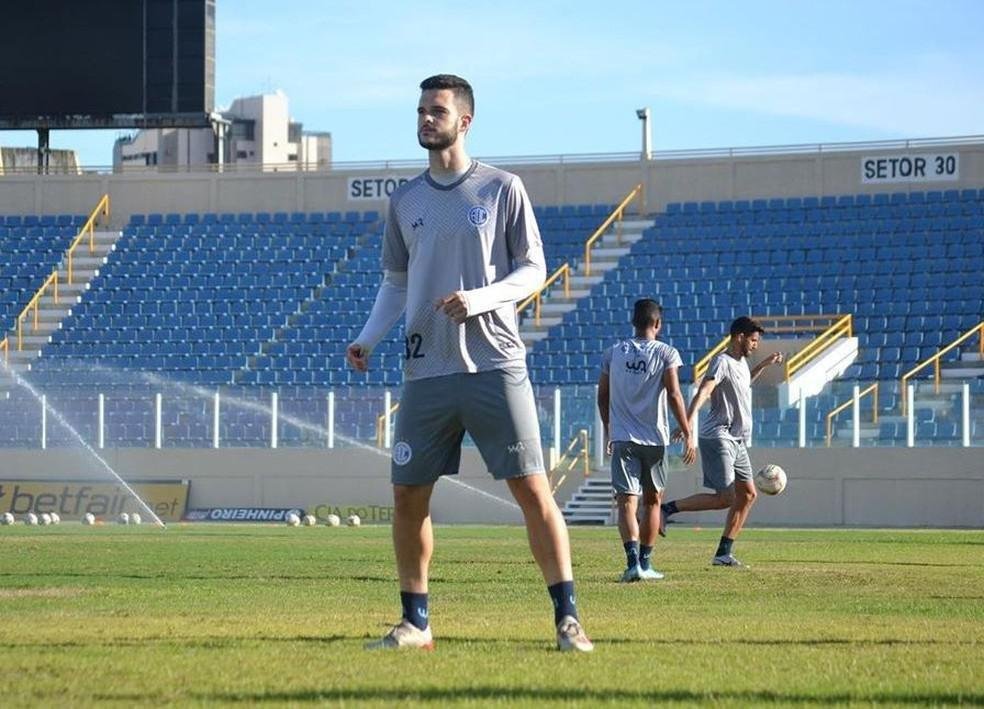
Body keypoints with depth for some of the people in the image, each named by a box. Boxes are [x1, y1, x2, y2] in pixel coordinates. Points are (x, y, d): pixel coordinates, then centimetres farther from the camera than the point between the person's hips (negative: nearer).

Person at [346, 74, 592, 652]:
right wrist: (368, 339, 3)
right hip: (427, 370, 4)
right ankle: (415, 623, 16)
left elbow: (534, 271, 1)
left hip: (495, 365, -4)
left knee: (533, 491, -8)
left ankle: (568, 619, -4)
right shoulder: (406, 200, 12)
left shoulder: (502, 189, 1)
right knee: (408, 496, 4)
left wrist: (479, 299, -15)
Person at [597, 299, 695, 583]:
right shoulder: (666, 353, -3)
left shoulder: (613, 353, 6)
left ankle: (633, 561, -25)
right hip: (655, 439, -1)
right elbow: (674, 396, -10)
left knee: (627, 501, -7)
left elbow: (602, 396, 11)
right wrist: (688, 436, -6)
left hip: (622, 439, 1)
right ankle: (645, 563, 21)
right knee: (652, 500, 16)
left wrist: (609, 431, 25)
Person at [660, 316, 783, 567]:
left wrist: (764, 365, 32)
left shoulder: (741, 362, 15)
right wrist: (689, 419, -45)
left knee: (747, 494, 7)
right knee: (725, 497, -16)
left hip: (736, 441, 10)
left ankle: (723, 553, 9)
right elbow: (703, 391, -29)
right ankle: (668, 508, -7)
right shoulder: (722, 362, -14)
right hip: (718, 438, -10)